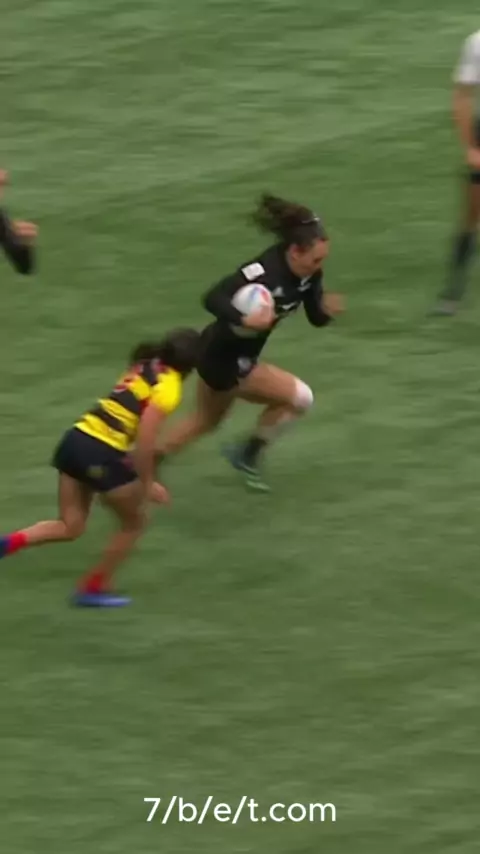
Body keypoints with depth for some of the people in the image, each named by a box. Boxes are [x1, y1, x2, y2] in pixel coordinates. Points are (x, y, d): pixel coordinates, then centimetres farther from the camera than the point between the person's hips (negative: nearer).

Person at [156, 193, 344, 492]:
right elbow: (213, 298, -41)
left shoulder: (308, 272, -10)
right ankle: (248, 454, 12)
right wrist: (246, 320, -56)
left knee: (205, 421, 28)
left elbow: (316, 318, -2)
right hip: (224, 360, -9)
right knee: (299, 397, -7)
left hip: (226, 355, 9)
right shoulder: (264, 272, -34)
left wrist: (327, 309, -25)